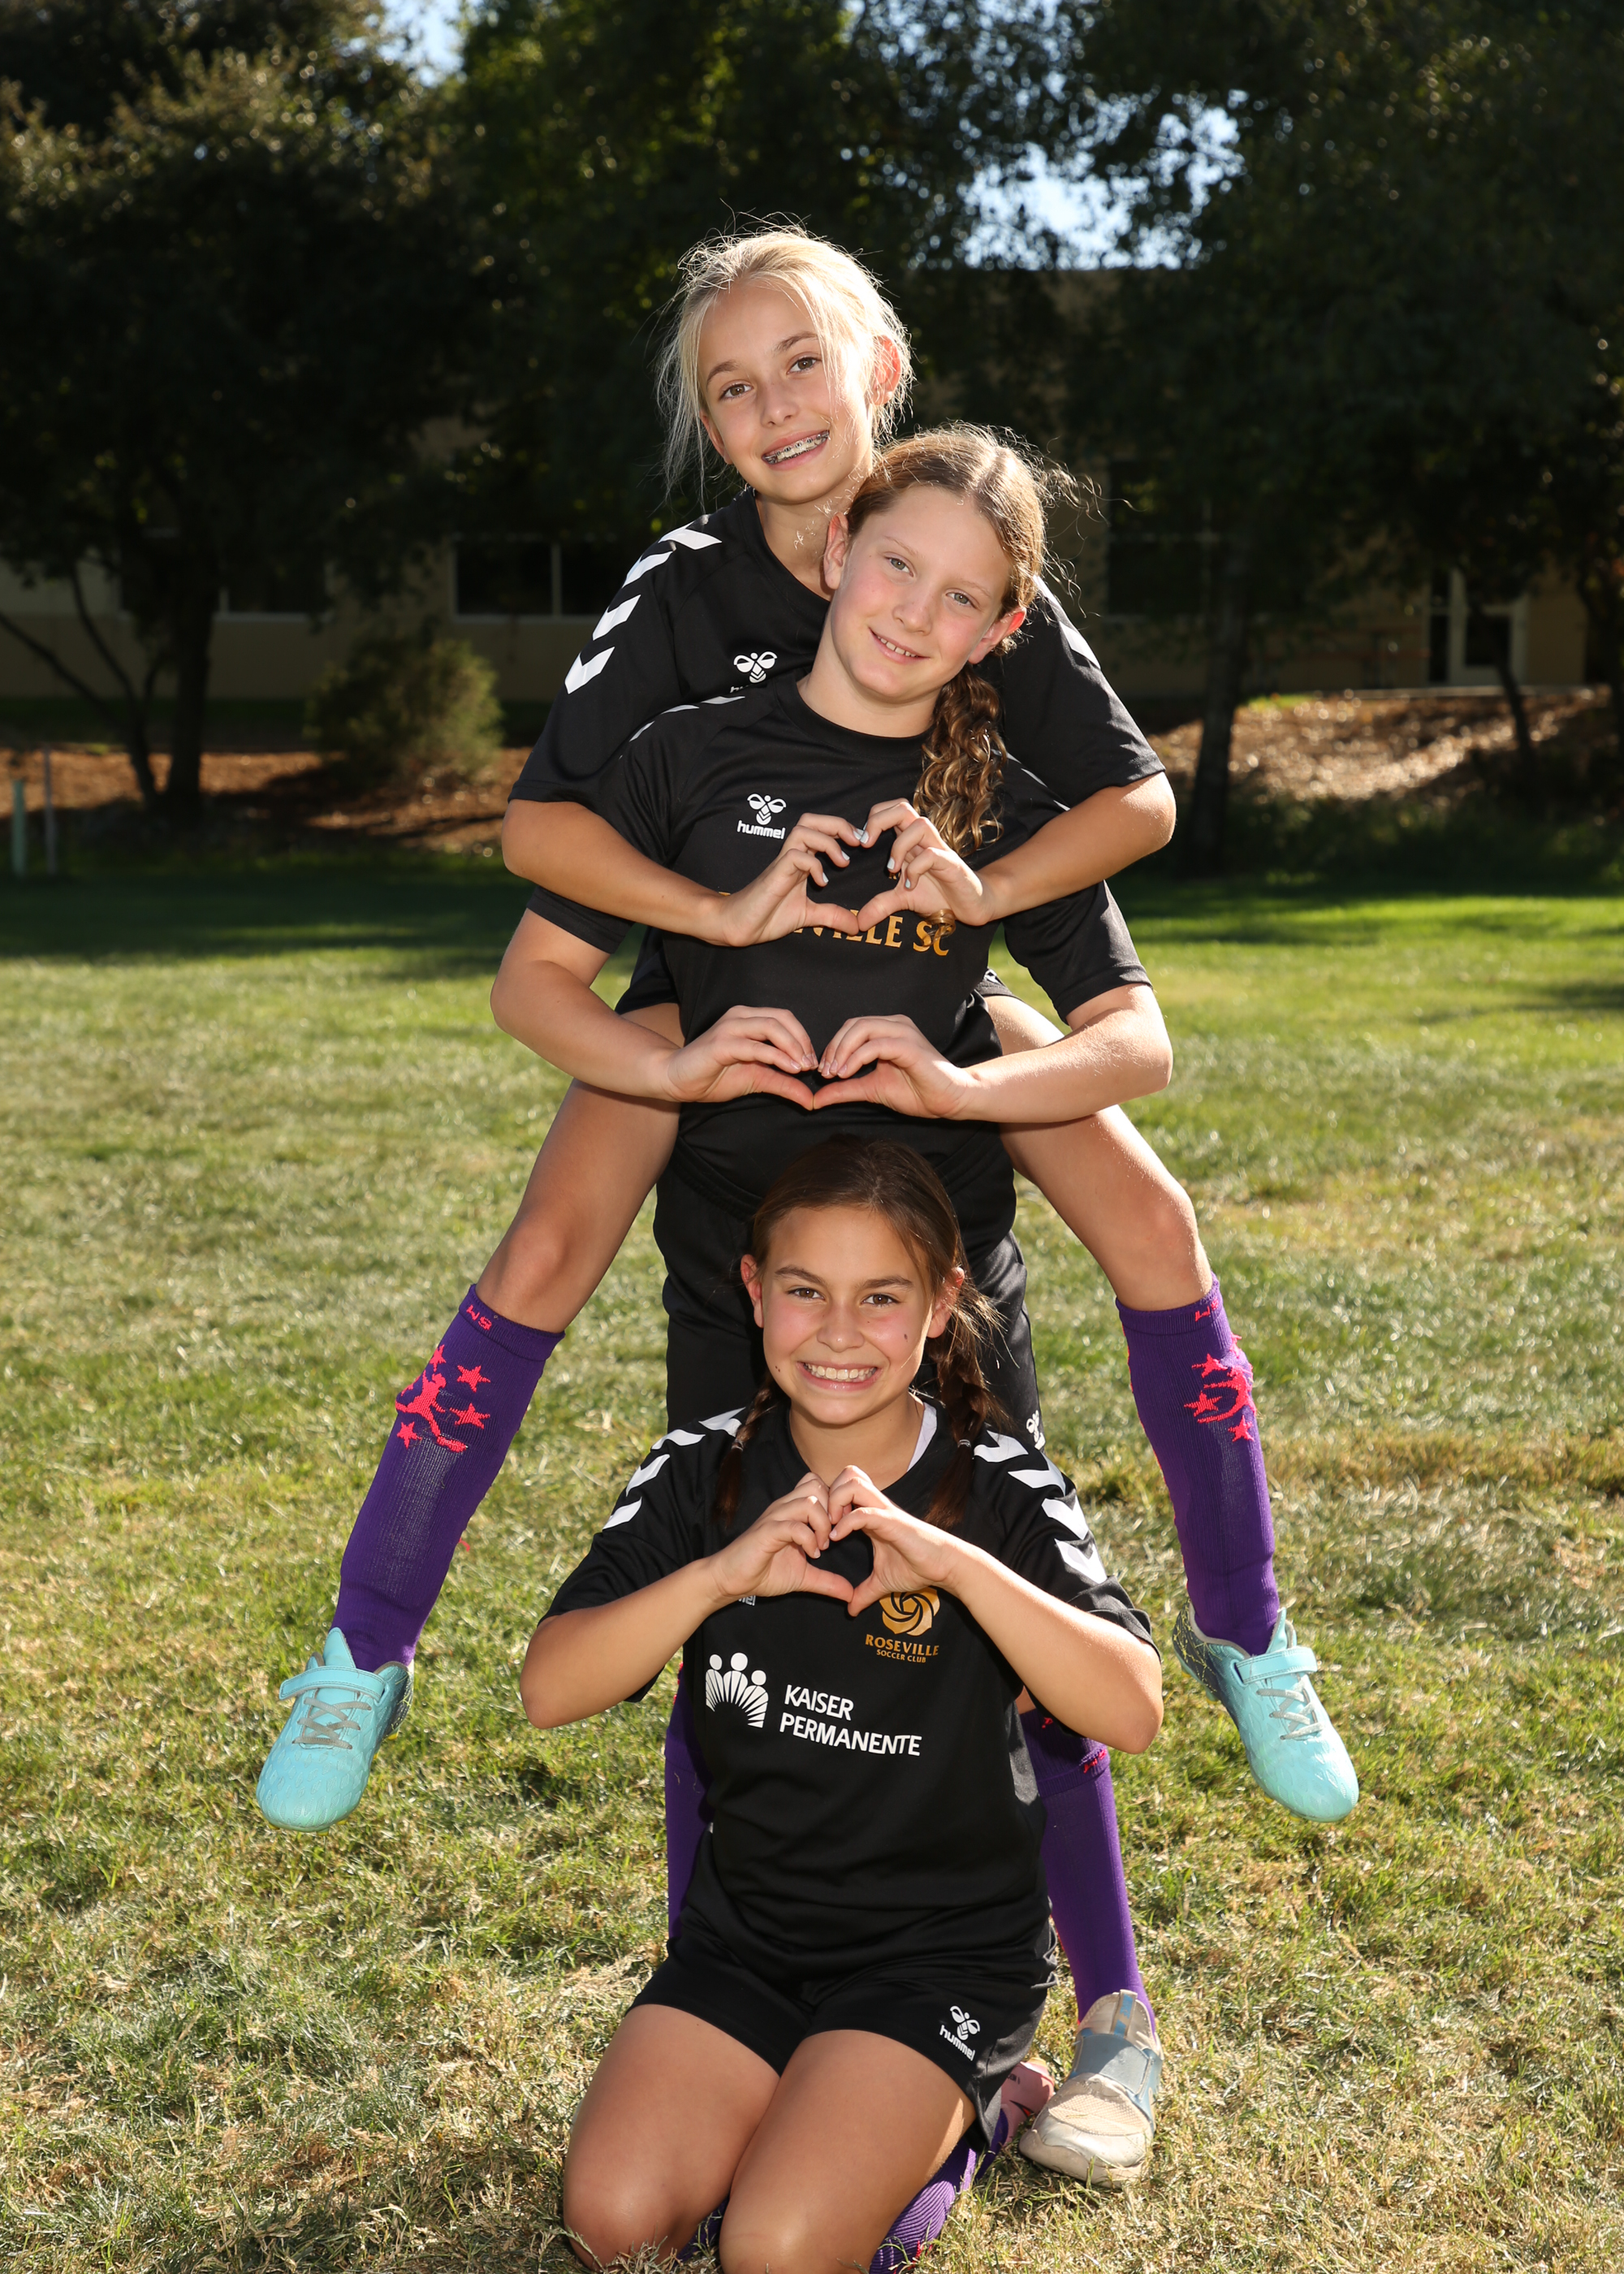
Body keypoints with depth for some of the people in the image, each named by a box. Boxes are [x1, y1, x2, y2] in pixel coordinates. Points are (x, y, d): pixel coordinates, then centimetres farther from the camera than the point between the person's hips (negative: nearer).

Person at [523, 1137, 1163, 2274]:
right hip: (746, 1933, 4)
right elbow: (551, 1690, -13)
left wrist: (955, 1563, -38)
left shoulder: (999, 1494, -12)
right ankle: (799, 2104, 14)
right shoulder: (704, 1475, -4)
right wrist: (720, 1574, -28)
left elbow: (1133, 1711, -26)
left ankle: (959, 2109, 10)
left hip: (948, 1948, -3)